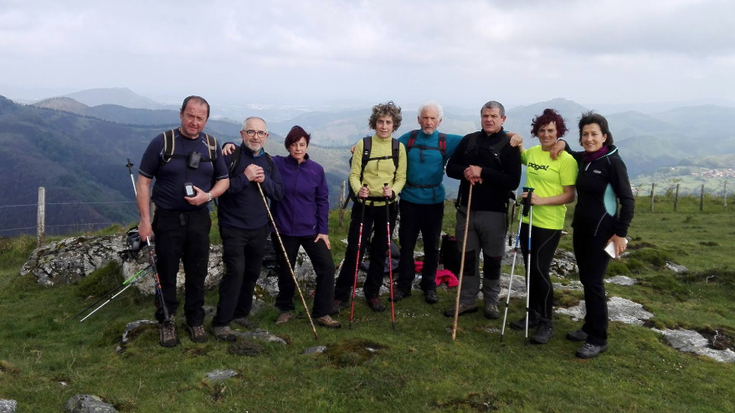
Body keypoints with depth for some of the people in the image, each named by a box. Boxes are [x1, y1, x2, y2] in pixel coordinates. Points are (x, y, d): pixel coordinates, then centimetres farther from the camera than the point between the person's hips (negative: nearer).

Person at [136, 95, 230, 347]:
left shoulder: (212, 146, 4)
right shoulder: (162, 142, -7)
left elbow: (223, 180, 10)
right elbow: (144, 181, -5)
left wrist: (208, 195, -12)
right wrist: (145, 220, -10)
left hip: (199, 219, 3)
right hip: (167, 219, -3)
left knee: (197, 273, 10)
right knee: (166, 273, 7)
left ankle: (195, 320, 27)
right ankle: (166, 322, 23)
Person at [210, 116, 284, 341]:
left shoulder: (269, 161, 8)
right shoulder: (230, 157, -9)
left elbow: (279, 193, 4)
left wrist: (264, 180, -14)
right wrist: (245, 178, -23)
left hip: (259, 228, 6)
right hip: (233, 227, -5)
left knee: (252, 273, 13)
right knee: (235, 272, -12)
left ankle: (241, 313, 30)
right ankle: (220, 322, -1)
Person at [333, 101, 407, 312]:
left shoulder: (399, 147, 2)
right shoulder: (363, 144, -3)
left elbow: (401, 178, 1)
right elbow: (354, 174, -5)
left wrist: (393, 190, -20)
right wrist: (358, 190, -26)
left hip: (387, 206, 2)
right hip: (364, 205, -2)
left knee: (380, 252, 11)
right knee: (354, 250, -3)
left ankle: (372, 293, 27)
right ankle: (341, 296, 9)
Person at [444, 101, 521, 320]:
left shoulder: (509, 145, -5)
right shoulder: (468, 140, 8)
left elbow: (513, 181, -14)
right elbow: (451, 168, 9)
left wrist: (482, 172, -21)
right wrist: (465, 172, -13)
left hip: (494, 212, -3)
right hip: (466, 209, 3)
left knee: (492, 260, 9)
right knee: (468, 257, 10)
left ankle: (491, 301, 25)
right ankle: (467, 300, 22)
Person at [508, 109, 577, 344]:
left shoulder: (566, 160, -12)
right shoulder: (531, 153, 7)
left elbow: (570, 196, -13)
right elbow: (519, 156, 31)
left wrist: (542, 200, -25)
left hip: (549, 225, -6)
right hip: (527, 221, 7)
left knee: (540, 270, -6)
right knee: (530, 270, 13)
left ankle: (546, 323, 7)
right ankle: (534, 314, 27)